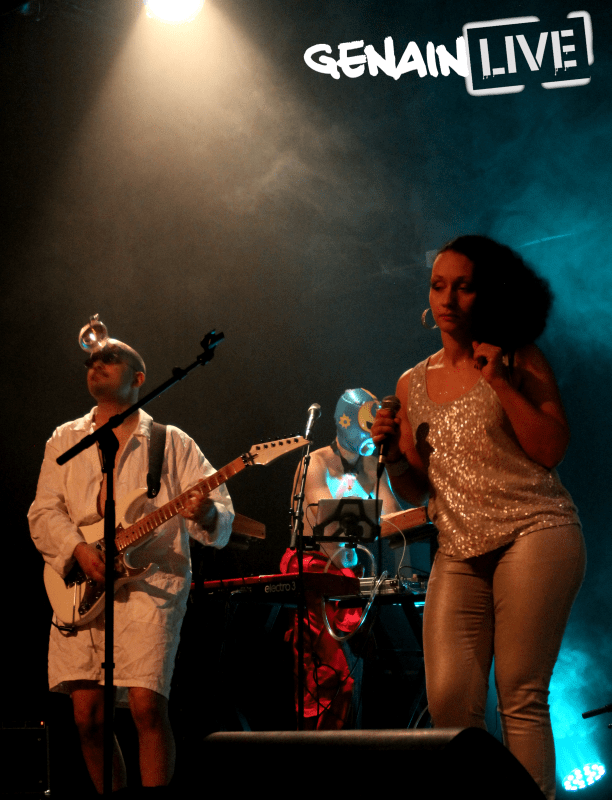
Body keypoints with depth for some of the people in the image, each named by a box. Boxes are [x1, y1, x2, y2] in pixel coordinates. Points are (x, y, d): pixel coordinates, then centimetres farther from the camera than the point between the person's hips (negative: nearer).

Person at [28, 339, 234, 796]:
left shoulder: (171, 444, 9)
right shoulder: (65, 441, 17)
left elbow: (222, 514, 2)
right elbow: (43, 512, 7)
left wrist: (206, 514, -22)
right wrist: (79, 549, -11)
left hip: (150, 583, -3)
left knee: (147, 706, -16)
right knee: (89, 713, -2)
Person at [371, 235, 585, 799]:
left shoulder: (517, 361, 5)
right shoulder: (413, 385, 17)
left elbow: (552, 450, -7)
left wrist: (500, 382, -11)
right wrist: (392, 450, 0)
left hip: (533, 534, -4)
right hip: (459, 552, 4)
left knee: (521, 698, -9)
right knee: (449, 701, -9)